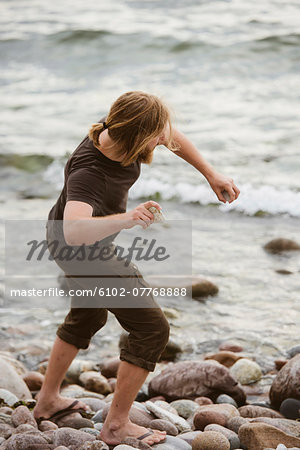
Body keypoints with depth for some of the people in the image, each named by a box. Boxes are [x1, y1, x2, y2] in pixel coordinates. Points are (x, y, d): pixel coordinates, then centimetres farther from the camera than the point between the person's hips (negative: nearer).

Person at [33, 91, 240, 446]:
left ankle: (48, 400, 44)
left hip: (93, 240, 9)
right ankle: (116, 426, 6)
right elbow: (74, 232, -59)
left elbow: (174, 138, 2)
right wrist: (126, 218, -72)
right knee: (152, 328, -4)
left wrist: (211, 175, 3)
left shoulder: (121, 126, -19)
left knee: (87, 317, 29)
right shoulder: (87, 174, -41)